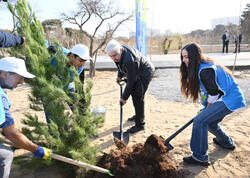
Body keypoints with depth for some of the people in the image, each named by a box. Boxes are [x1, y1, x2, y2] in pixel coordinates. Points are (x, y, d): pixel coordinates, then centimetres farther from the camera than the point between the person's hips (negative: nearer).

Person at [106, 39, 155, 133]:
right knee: (135, 93, 19)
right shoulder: (119, 52, -10)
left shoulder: (129, 60, -38)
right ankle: (139, 115, 38)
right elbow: (121, 65, 14)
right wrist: (119, 76, 5)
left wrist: (124, 97, -23)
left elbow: (131, 82, -31)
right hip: (137, 72, 10)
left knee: (137, 97, -13)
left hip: (145, 72, -10)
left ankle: (140, 124, -3)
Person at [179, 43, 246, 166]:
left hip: (229, 100, -10)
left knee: (200, 121, -18)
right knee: (210, 122, 24)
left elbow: (214, 92, -22)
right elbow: (207, 90, 15)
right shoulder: (198, 67, 7)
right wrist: (207, 108, 14)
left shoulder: (205, 70, -25)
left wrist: (208, 108, -6)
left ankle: (200, 157, -8)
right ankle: (226, 142, 49)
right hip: (230, 98, 10)